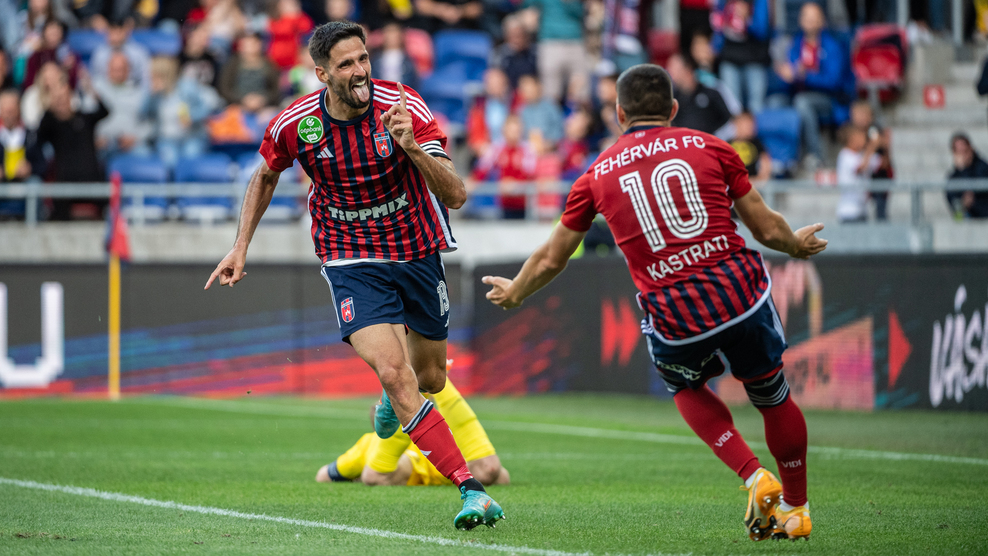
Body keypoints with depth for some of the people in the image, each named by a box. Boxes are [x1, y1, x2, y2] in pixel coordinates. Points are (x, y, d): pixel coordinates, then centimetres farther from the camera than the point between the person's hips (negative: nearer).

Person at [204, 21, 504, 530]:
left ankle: (393, 399, 55)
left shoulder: (403, 108, -19)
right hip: (352, 262, -1)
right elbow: (266, 177, 10)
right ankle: (470, 490, -22)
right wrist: (240, 247, 5)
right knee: (392, 371, -22)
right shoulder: (295, 125, -14)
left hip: (417, 253, 1)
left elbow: (456, 196, -24)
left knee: (428, 378, 15)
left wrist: (411, 147, -40)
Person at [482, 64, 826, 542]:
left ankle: (755, 477, 12)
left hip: (674, 318, 0)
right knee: (772, 395, 23)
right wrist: (797, 245, 35)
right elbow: (767, 229, 13)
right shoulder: (709, 147, 9)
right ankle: (796, 509, 32)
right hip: (740, 290, 0)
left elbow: (551, 259, 22)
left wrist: (513, 293, 42)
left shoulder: (598, 174, 12)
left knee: (686, 389, 30)